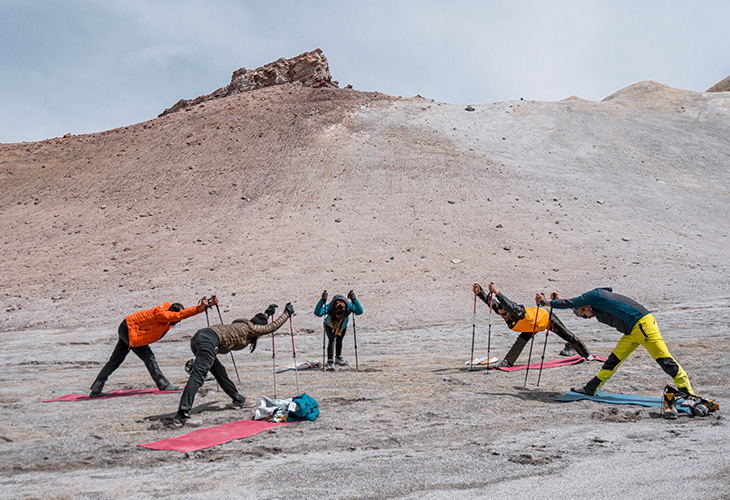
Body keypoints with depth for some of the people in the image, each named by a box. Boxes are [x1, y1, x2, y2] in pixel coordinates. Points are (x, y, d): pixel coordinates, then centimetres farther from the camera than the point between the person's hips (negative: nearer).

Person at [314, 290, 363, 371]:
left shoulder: (349, 306, -39)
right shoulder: (330, 307, -43)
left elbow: (360, 311, -45)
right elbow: (317, 313, -52)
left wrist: (354, 300, -57)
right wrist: (322, 300, -65)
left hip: (343, 326, 3)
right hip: (330, 326, -3)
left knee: (339, 340, 18)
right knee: (331, 340, -21)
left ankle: (338, 357, 42)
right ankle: (330, 362, -20)